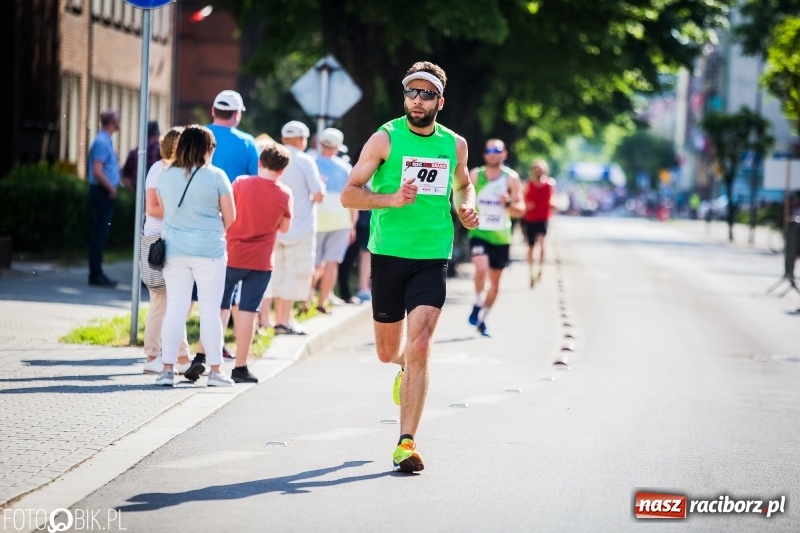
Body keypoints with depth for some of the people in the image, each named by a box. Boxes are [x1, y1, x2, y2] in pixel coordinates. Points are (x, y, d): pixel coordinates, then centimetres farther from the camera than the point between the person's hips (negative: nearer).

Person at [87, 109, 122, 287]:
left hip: (105, 193, 10)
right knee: (99, 234, -7)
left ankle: (97, 273, 16)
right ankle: (96, 275, -5)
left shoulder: (105, 140, 15)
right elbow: (97, 171, -23)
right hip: (103, 193, -10)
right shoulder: (102, 142, -15)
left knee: (100, 235, 12)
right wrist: (111, 188, -15)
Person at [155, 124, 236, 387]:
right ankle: (215, 370, 6)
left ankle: (167, 368, 3)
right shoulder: (216, 176, -8)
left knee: (175, 308, 6)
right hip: (209, 251, -3)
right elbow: (230, 219, -3)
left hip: (174, 249, 3)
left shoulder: (165, 175, 2)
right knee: (210, 310, 3)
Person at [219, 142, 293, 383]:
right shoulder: (284, 194, -4)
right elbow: (284, 227, 7)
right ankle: (240, 368, 1)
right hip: (260, 261, -1)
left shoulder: (240, 183, -5)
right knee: (247, 311, 1)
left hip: (231, 256, 1)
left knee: (218, 308, 9)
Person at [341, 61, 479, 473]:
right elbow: (348, 194, -7)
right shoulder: (385, 138, -3)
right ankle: (406, 365, 50)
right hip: (388, 255, 0)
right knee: (388, 353, 11)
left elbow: (463, 184, 28)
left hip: (433, 259, 1)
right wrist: (392, 199, -23)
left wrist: (466, 208, 5)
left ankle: (406, 442, -13)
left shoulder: (455, 144, 7)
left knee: (419, 347, -15)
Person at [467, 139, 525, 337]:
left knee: (495, 281, 10)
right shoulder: (475, 175, -1)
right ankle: (478, 304, -3)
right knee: (481, 269, -27)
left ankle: (482, 319, 27)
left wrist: (509, 204, -22)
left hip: (501, 237, 2)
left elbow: (521, 210, -2)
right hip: (479, 233, -2)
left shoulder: (511, 178, -2)